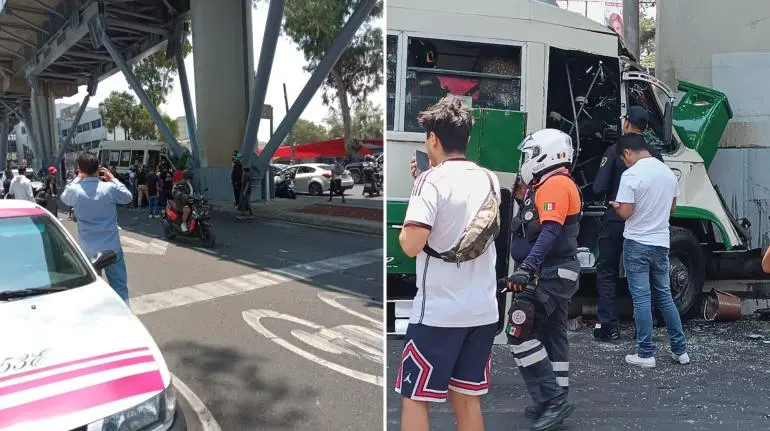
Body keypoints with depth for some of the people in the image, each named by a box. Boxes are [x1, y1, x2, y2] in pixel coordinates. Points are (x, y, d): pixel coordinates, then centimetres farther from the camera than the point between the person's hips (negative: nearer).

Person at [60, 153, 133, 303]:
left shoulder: (75, 190, -9)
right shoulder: (110, 188, -14)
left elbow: (64, 198, 16)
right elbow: (128, 197, 6)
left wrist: (78, 179, 16)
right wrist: (113, 179, 11)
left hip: (87, 249, 2)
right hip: (112, 247, -2)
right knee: (119, 286, 5)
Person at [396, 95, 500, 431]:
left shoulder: (432, 180, -13)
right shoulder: (489, 180, 7)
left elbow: (412, 245, -22)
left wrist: (403, 230, 0)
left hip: (437, 311, -6)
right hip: (483, 310, 7)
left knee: (415, 399, 8)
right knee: (467, 398, 17)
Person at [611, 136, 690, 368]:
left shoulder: (631, 174, -16)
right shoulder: (669, 172, 7)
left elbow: (626, 213, -18)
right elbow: (671, 208, 17)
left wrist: (616, 206, 2)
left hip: (637, 244, -6)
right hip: (661, 242, 6)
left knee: (642, 299, 0)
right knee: (664, 296, 16)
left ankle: (645, 354, 5)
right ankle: (680, 350, 22)